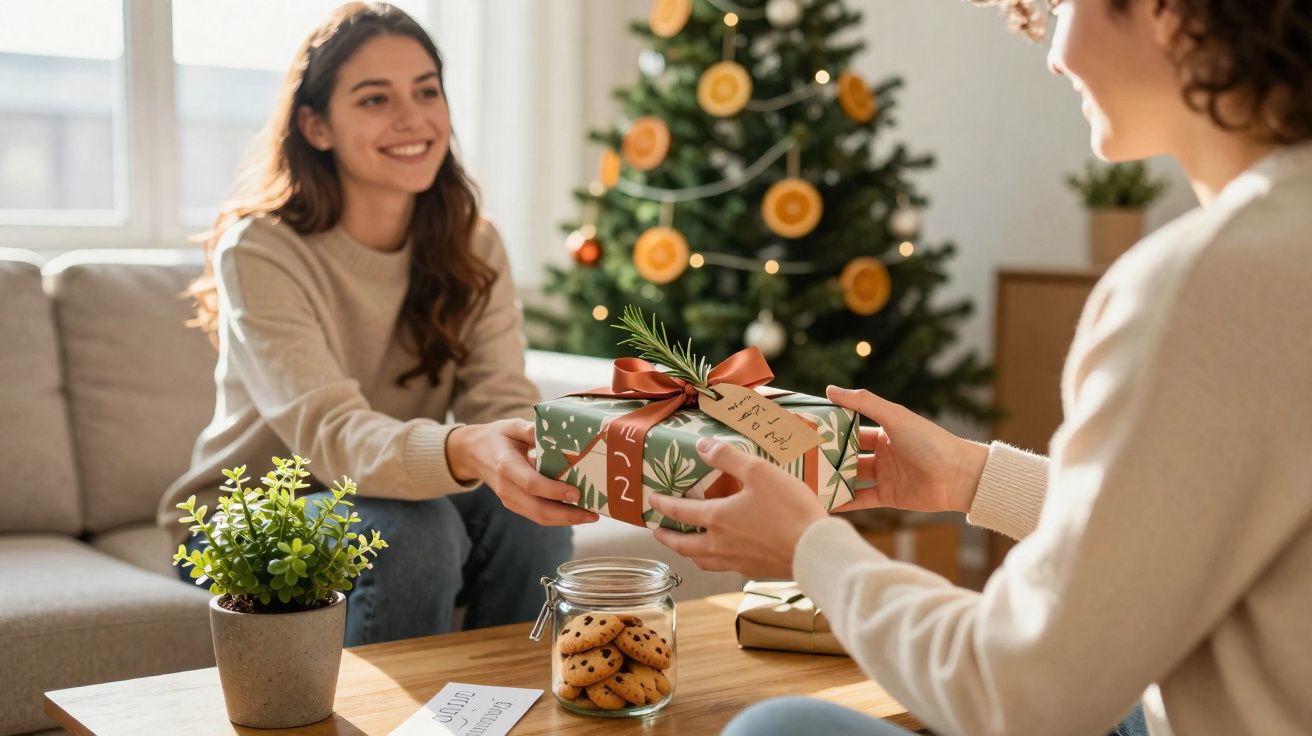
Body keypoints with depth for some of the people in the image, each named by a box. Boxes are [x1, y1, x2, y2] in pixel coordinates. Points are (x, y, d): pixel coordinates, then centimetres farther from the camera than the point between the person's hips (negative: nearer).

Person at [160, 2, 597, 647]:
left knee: (525, 515, -24)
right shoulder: (259, 251, -21)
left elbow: (502, 401, -16)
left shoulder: (472, 247, -4)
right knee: (413, 531, -32)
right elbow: (331, 435, -34)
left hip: (380, 502, 4)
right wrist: (467, 451, -54)